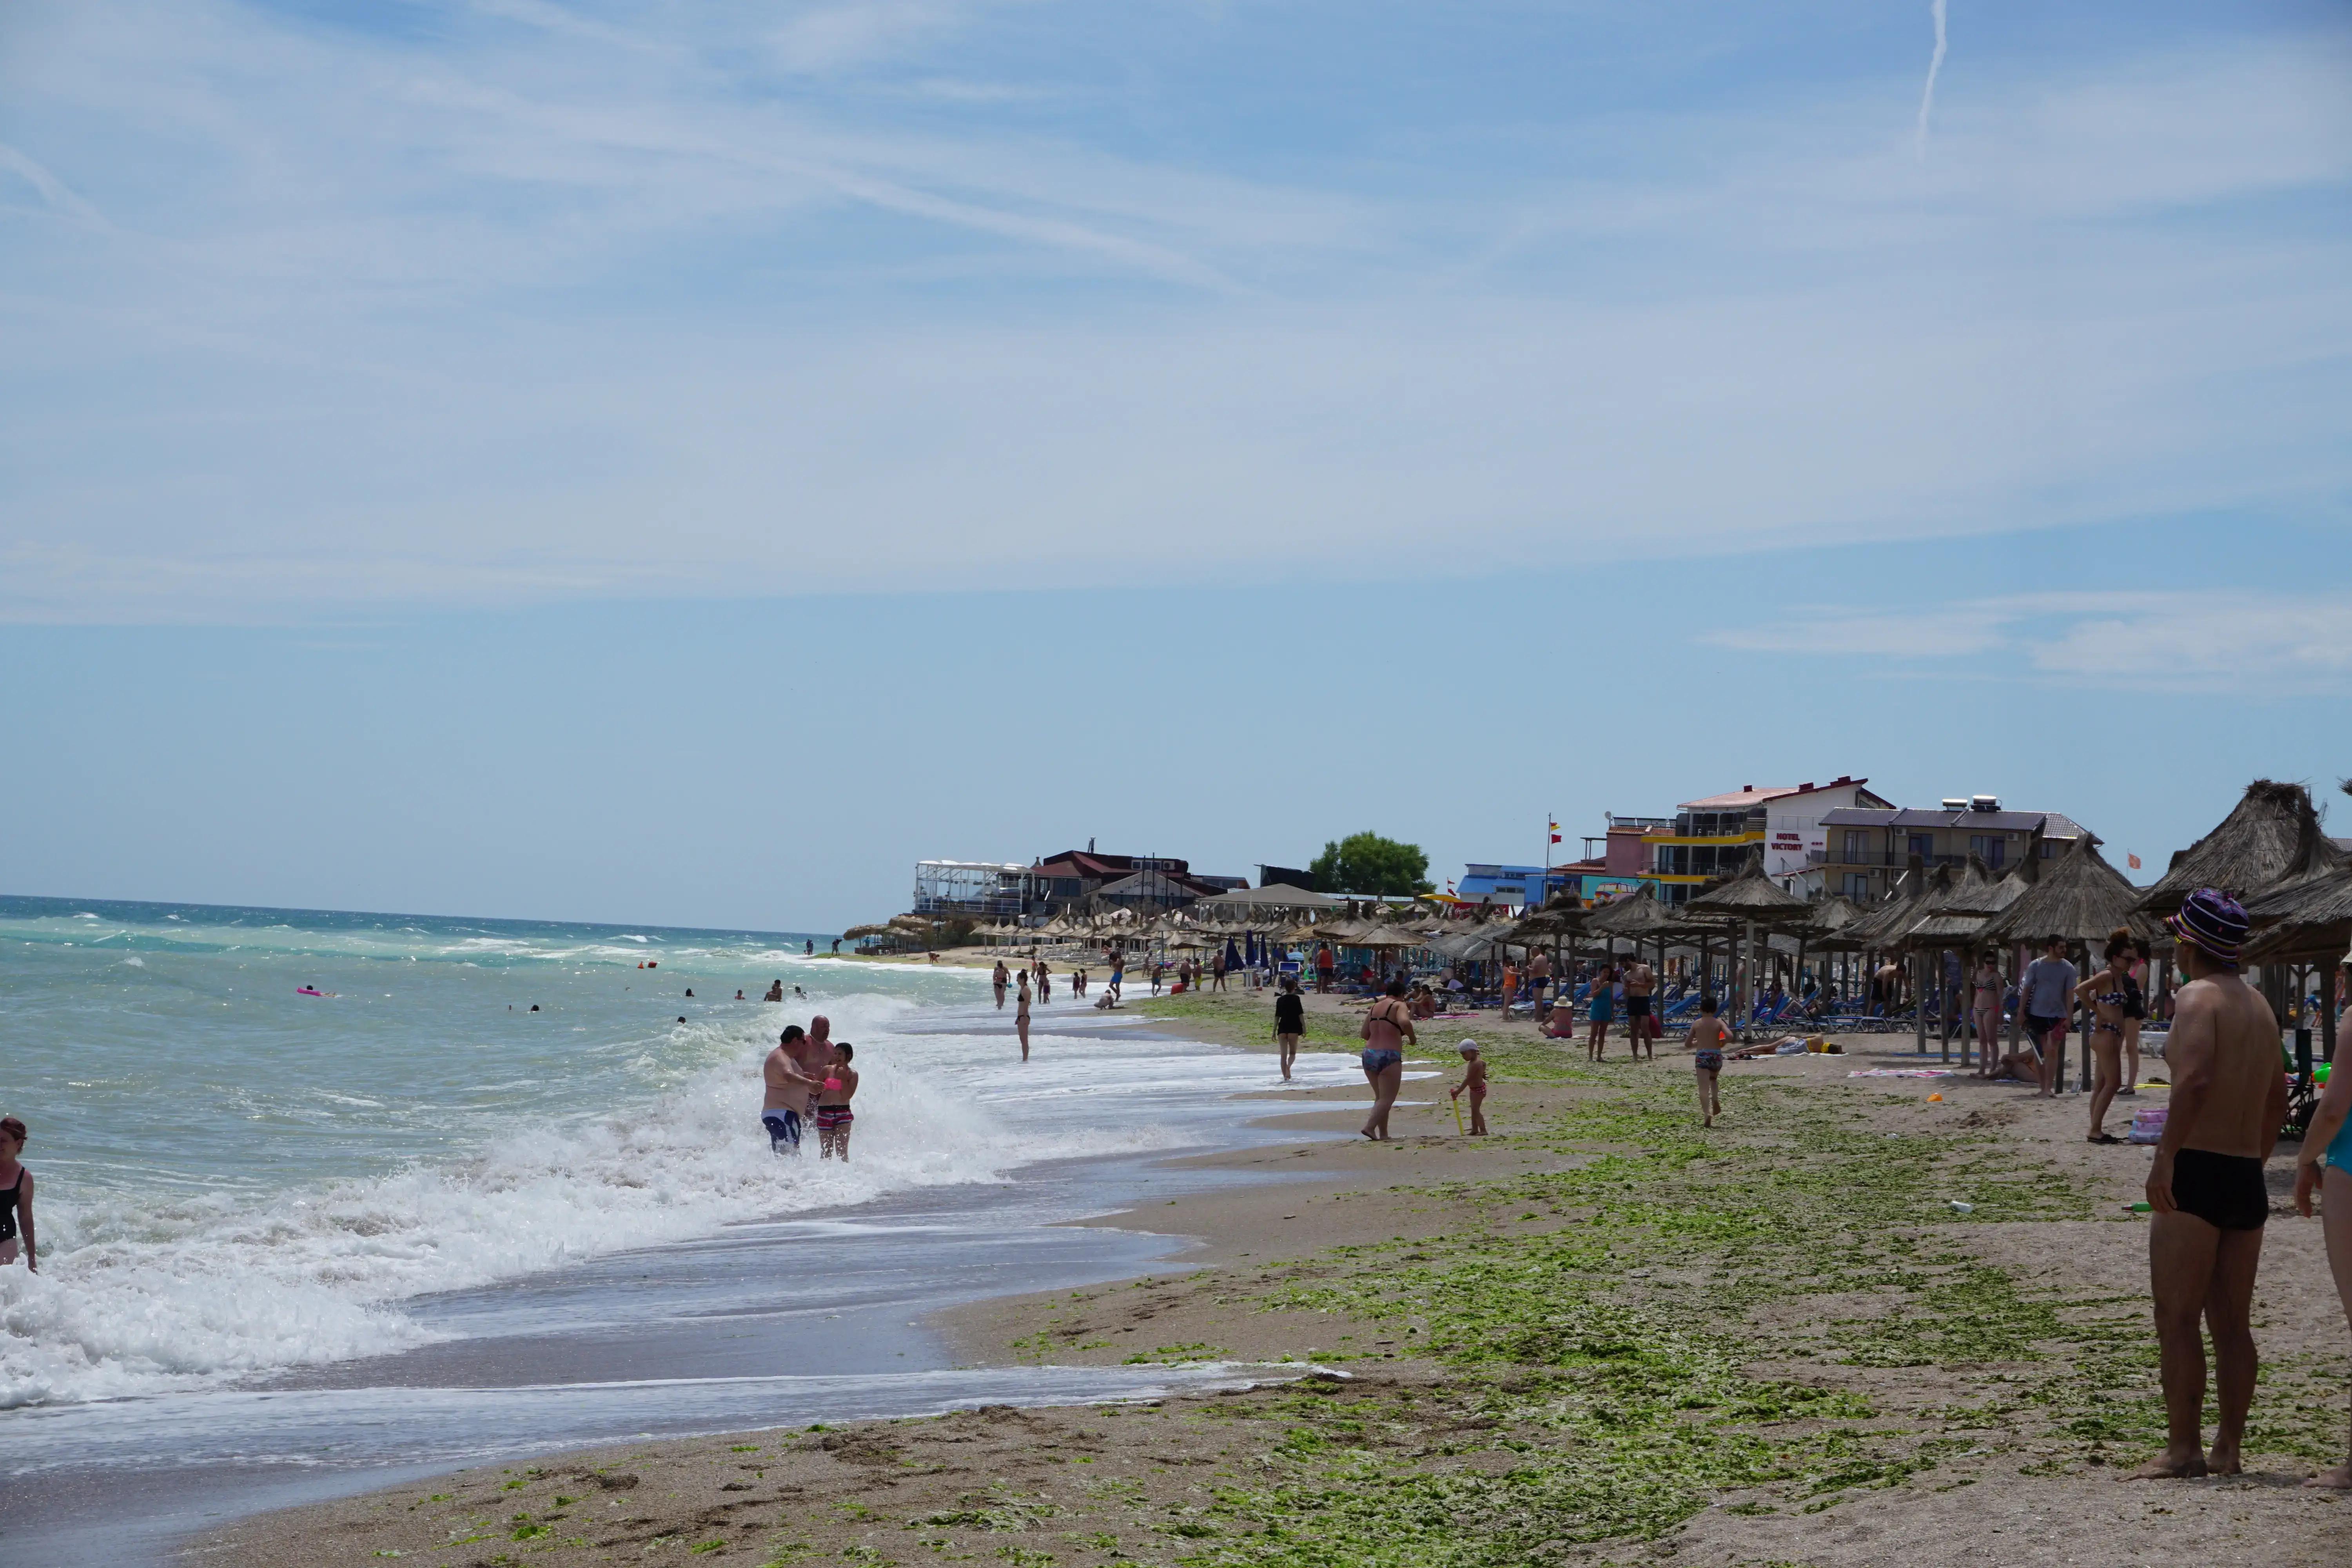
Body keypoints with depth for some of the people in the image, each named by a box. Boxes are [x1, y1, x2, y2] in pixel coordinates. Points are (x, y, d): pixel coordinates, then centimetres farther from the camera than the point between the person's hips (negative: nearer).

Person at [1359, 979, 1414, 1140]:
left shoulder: (1375, 1007, 16)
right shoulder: (1399, 1006, -3)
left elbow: (1364, 1034, 16)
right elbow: (1405, 1022, -25)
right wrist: (1412, 1037, -8)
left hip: (1369, 1055, 7)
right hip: (1389, 1057, -7)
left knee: (1380, 1097, 17)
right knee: (1387, 1099, -4)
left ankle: (1383, 1134, 15)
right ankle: (1370, 1127, -20)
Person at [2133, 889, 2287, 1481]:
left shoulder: (2199, 997, -9)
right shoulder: (2260, 1005, 16)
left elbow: (2195, 1079, -24)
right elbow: (2278, 1097, 22)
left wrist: (2165, 1156, -25)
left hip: (2197, 1173, -8)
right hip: (2248, 1180, 8)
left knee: (2177, 1318, -5)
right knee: (2233, 1322, 10)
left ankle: (2183, 1449, -7)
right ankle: (2228, 1450, 11)